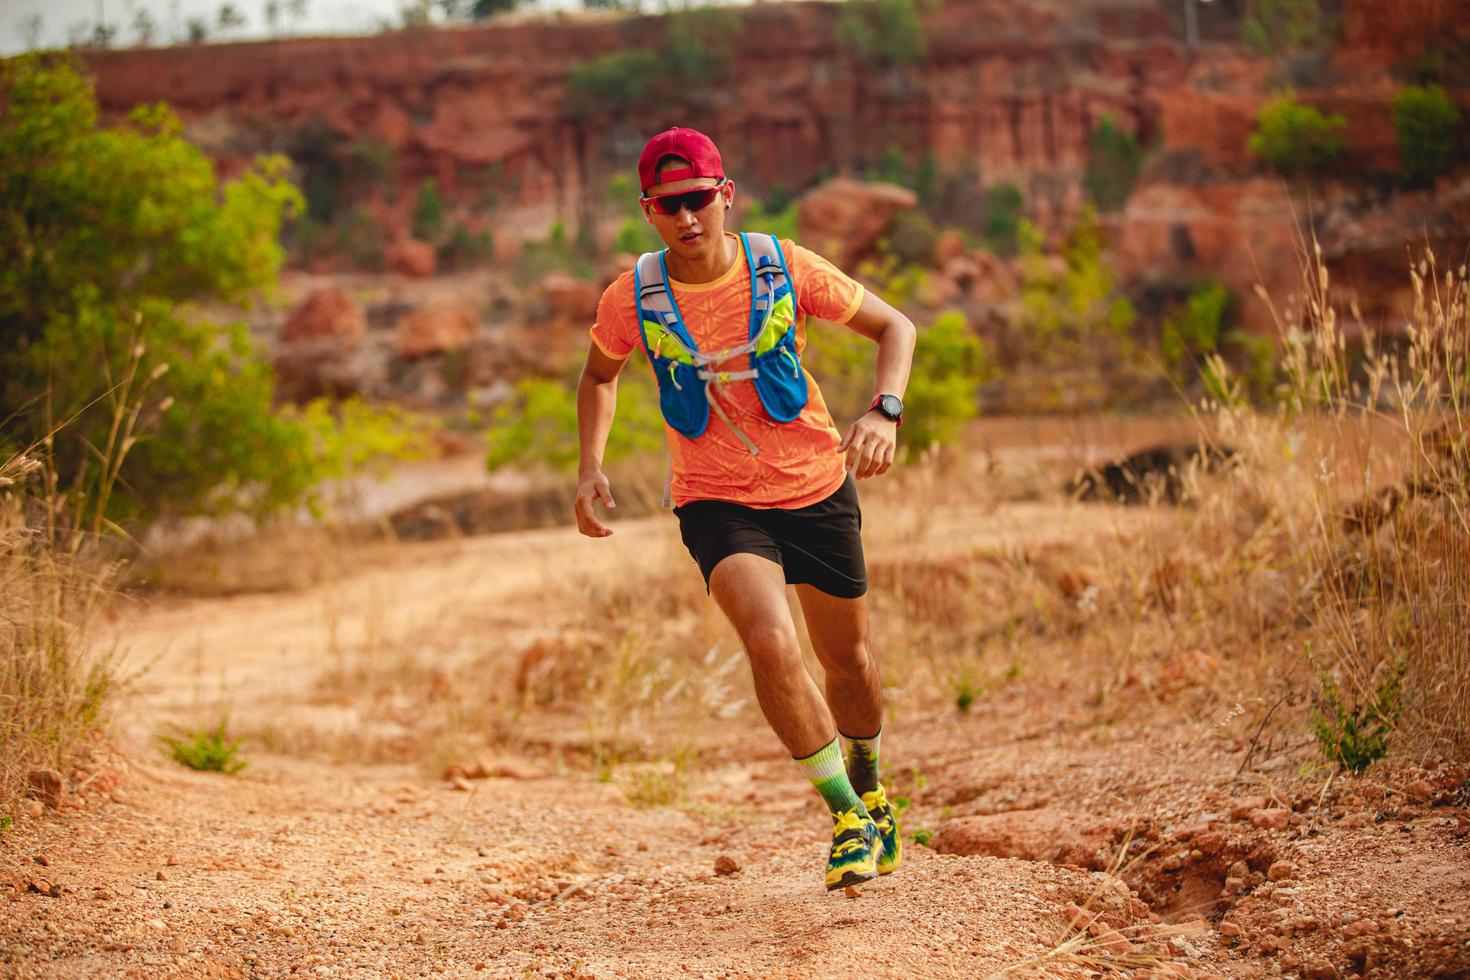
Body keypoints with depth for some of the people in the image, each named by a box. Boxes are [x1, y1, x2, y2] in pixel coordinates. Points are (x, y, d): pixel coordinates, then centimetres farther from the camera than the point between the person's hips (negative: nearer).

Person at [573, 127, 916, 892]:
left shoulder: (783, 267, -13)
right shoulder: (634, 299, -11)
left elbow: (893, 327, -1)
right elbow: (599, 377, 11)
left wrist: (884, 413, -19)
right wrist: (590, 465, -5)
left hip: (817, 489, 1)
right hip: (718, 503, -1)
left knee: (847, 660, 15)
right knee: (770, 643, -26)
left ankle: (869, 786, 47)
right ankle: (847, 819, -9)